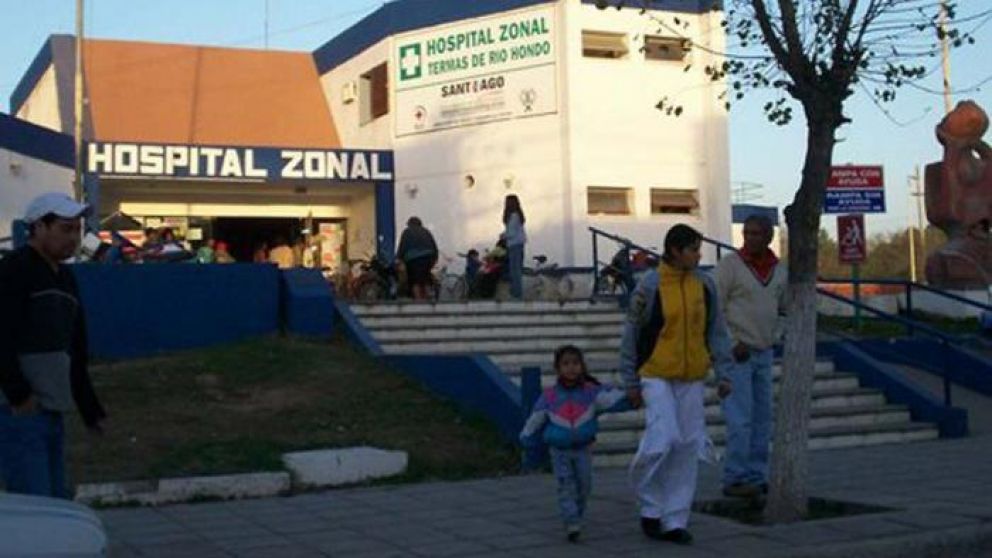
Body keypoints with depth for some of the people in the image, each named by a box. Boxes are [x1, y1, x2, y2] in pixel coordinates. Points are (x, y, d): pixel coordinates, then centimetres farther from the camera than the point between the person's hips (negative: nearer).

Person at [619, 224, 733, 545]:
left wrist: (723, 372, 6)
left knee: (688, 446, 5)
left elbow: (716, 330, 11)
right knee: (662, 439, -15)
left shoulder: (704, 284, 4)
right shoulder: (649, 285, -8)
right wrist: (631, 382, -1)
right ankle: (651, 507, 9)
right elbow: (631, 334, -2)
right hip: (657, 375, -4)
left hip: (692, 377, 4)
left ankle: (675, 521, 15)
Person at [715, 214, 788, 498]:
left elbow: (783, 310, 21)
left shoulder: (779, 271, 8)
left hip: (765, 353, 6)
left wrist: (774, 336, 4)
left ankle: (757, 477, 17)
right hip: (735, 354, -6)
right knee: (740, 419, -9)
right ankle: (735, 479, -2)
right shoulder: (729, 265, -10)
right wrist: (733, 344, -14)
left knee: (762, 418, 9)